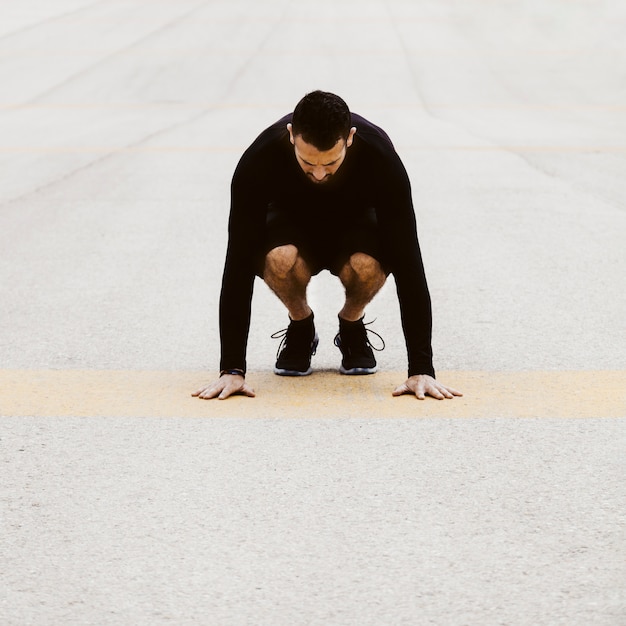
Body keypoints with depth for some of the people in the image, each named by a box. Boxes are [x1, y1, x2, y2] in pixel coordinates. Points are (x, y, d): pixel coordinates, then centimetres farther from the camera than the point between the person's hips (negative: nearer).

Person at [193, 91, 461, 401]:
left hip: (355, 222, 0)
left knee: (367, 266, -37)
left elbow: (407, 259, -33)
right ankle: (300, 329, -4)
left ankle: (352, 326, -2)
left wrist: (421, 369, -36)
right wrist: (232, 369, -35)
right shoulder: (261, 157, -35)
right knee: (280, 259, -37)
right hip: (291, 222, 0)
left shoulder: (379, 153, -35)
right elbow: (239, 261, -32)